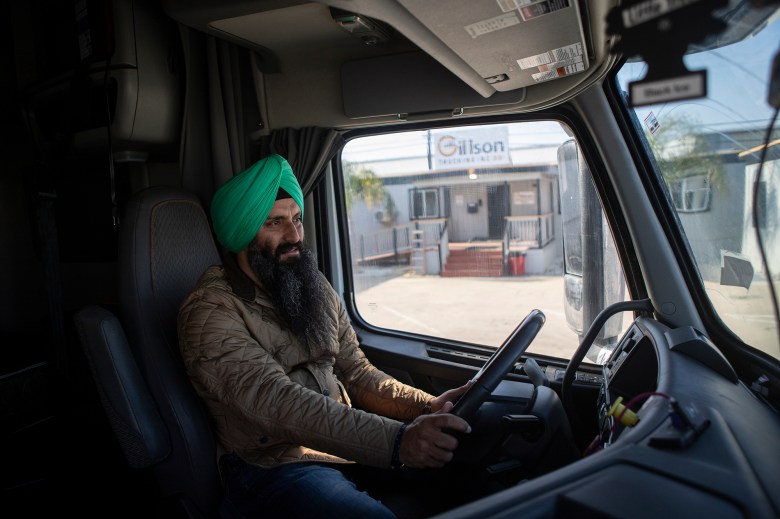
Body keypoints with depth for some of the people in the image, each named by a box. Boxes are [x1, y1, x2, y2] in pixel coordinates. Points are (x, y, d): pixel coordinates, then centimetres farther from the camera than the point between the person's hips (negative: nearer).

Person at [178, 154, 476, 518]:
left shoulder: (316, 288, 10)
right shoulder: (209, 311, -14)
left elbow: (356, 374, 8)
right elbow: (276, 402, -27)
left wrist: (428, 407, -9)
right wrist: (396, 441, -37)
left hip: (346, 442, 6)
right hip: (273, 465, -6)